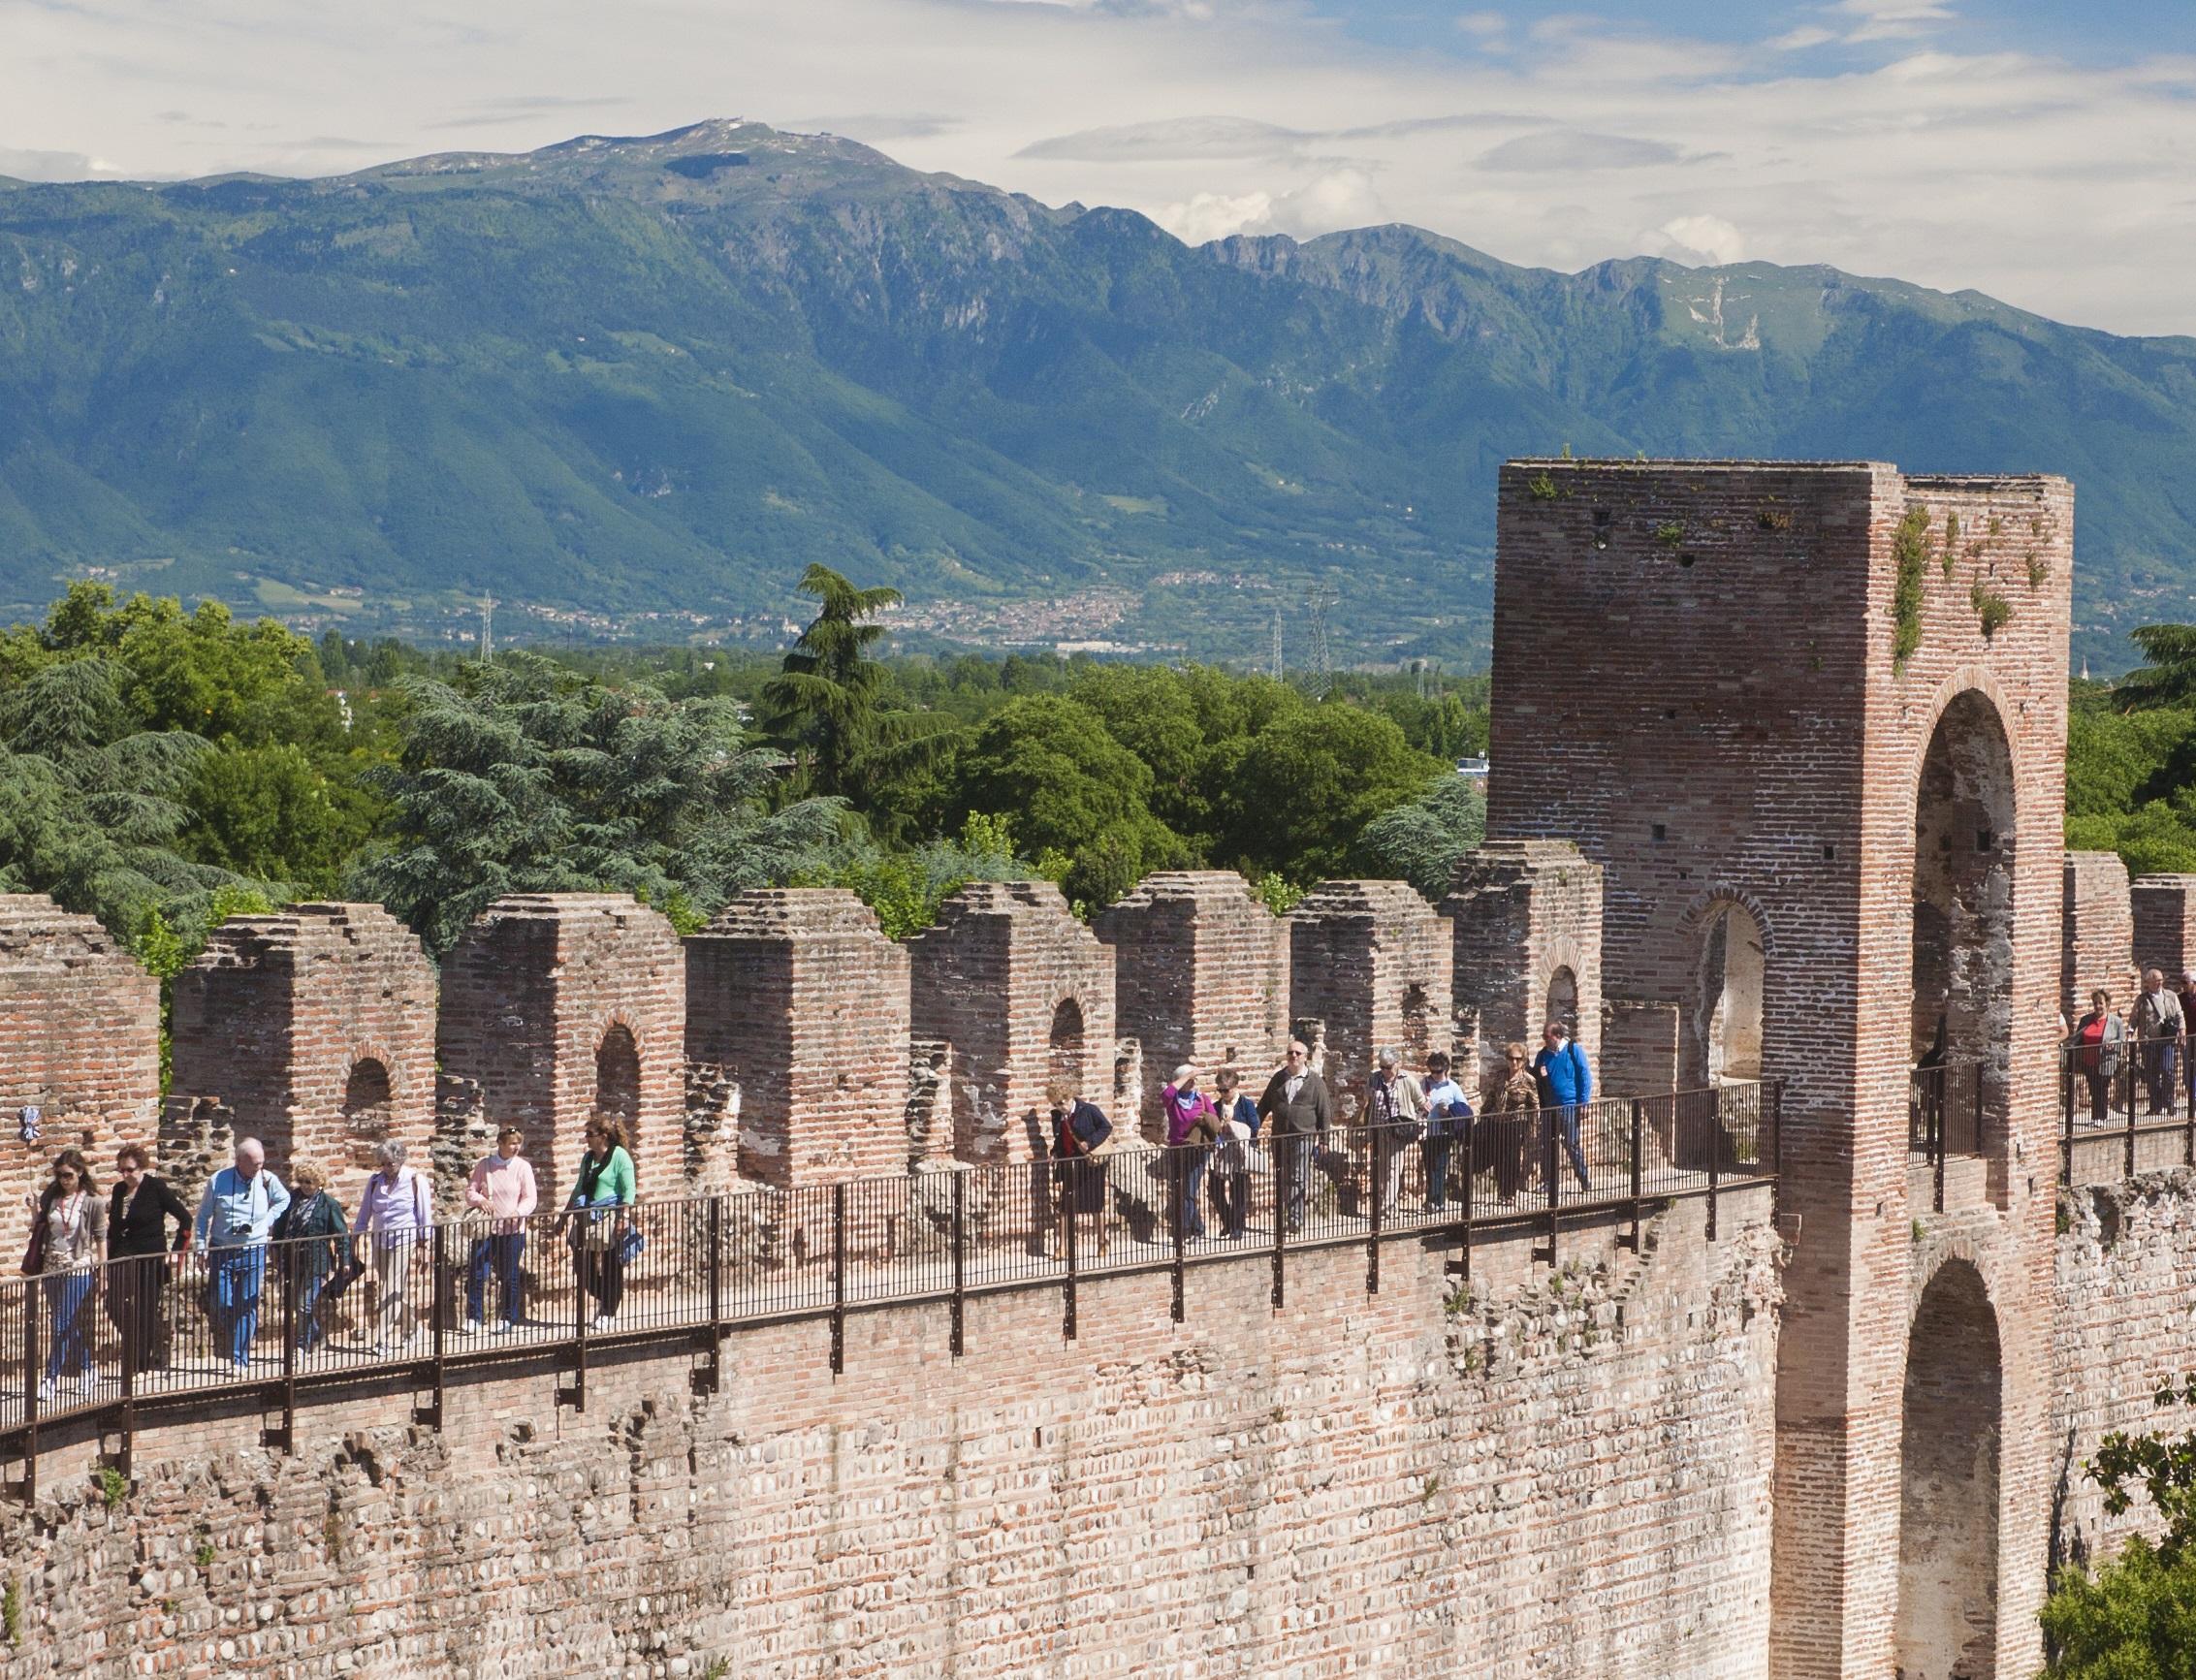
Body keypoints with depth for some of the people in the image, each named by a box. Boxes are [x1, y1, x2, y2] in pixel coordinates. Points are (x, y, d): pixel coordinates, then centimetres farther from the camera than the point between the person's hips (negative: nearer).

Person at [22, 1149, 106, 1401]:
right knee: (74, 1325, 10)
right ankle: (84, 1371, 19)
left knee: (63, 1325, -9)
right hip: (52, 1269, 4)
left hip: (79, 1269, -4)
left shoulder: (92, 1203, -5)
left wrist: (103, 1270, -2)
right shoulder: (50, 1197, 5)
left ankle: (51, 1379, -8)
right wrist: (34, 1208, -3)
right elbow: (38, 1230, 11)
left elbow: (100, 1238, -1)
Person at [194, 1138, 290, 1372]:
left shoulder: (267, 1180, -2)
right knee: (221, 1304, -5)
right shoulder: (218, 1181, -5)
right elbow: (203, 1216, 5)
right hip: (222, 1252, 0)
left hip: (254, 1250, 0)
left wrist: (268, 1220, 3)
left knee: (248, 1307, -2)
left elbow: (284, 1201, 18)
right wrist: (201, 1248, -1)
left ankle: (240, 1358, 3)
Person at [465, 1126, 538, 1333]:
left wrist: (518, 1212, -22)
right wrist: (479, 1200, -17)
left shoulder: (523, 1167, -2)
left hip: (512, 1230, -1)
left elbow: (530, 1198, -3)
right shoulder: (484, 1165, 2)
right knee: (477, 1274, -4)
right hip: (486, 1228, 1)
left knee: (509, 1276, 4)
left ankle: (508, 1319, 16)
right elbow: (470, 1190, 6)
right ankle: (473, 1318, 4)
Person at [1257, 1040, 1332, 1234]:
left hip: (1303, 1136, -4)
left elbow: (1324, 1112, 2)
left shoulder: (1315, 1081, 2)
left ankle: (1295, 1219, -14)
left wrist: (1323, 1139, -2)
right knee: (1284, 1180, 6)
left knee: (1297, 1180, -10)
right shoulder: (1279, 1078, 12)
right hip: (1280, 1137, 4)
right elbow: (1264, 1105, 17)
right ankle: (1293, 1216, 14)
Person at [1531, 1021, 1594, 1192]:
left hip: (1569, 1105, -5)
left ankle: (1584, 1182, -1)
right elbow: (1534, 1078, 18)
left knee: (1572, 1145, -7)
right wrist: (1538, 1075, -7)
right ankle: (1550, 1183, 15)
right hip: (1549, 1107, 5)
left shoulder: (1573, 1051, -5)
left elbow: (1585, 1076, -5)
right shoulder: (1543, 1054, 9)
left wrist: (1583, 1103, -10)